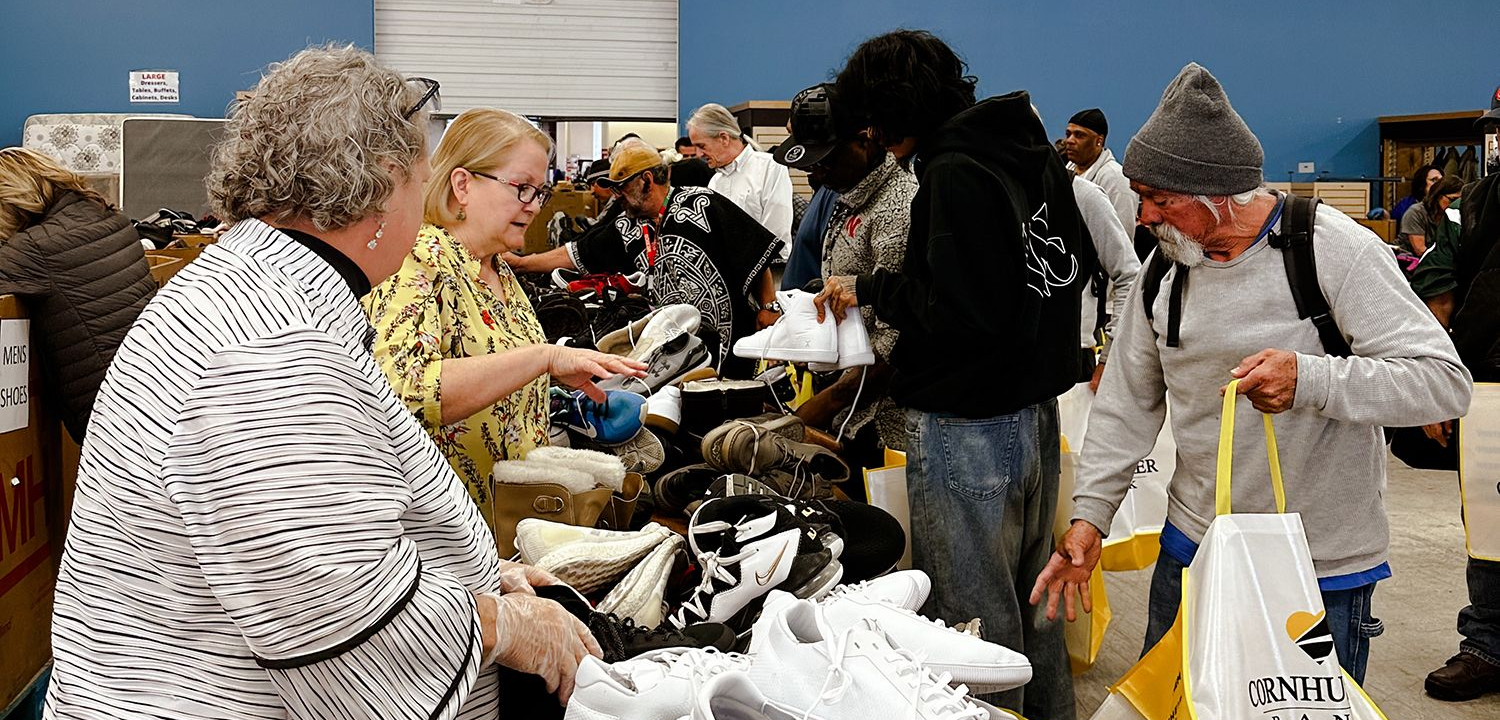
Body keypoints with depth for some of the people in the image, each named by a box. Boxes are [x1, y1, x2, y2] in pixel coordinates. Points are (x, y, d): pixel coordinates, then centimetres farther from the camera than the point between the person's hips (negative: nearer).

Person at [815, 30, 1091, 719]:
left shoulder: (953, 175, -19)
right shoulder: (1035, 151, 8)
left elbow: (960, 311, -25)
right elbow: (1078, 265, 16)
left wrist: (871, 288, -11)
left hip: (967, 429, -10)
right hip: (1038, 410, 10)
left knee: (975, 616, 2)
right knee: (1030, 599, 22)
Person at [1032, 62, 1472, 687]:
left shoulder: (1333, 250, -16)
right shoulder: (1164, 267, 1)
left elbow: (1445, 382, -19)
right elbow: (1127, 403, 10)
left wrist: (1307, 379, -32)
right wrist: (1090, 516, 2)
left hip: (1323, 574, -5)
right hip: (1191, 550, 5)